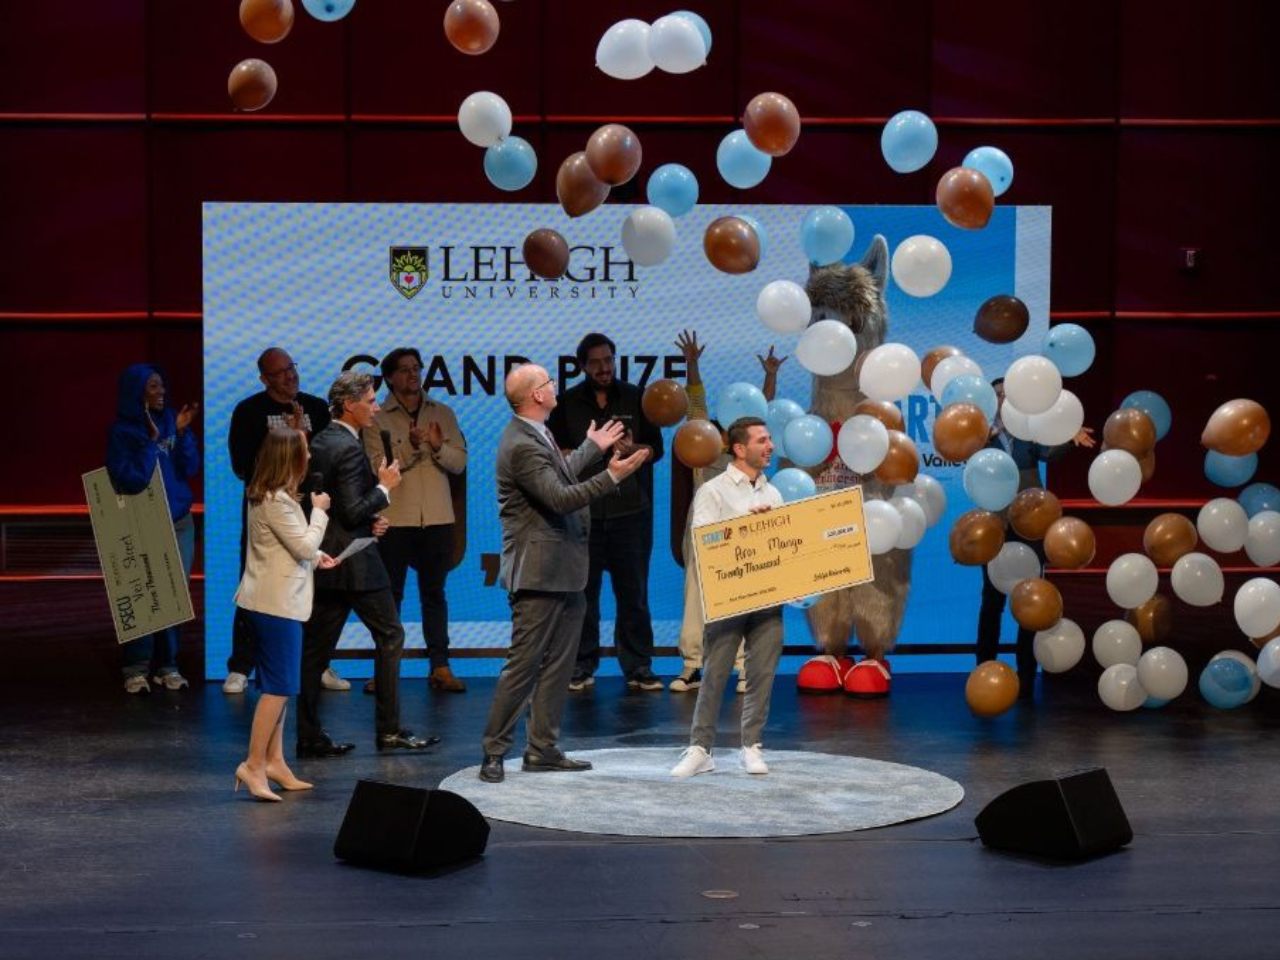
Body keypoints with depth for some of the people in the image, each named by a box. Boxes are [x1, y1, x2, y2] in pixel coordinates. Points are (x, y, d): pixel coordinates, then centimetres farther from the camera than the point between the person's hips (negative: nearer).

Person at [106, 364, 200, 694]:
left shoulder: (170, 420, 1)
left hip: (179, 522, 4)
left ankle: (167, 666, 13)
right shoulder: (122, 432, -9)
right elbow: (132, 481, -18)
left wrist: (182, 433, -13)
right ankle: (136, 669, 8)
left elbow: (190, 469, -1)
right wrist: (152, 440, -19)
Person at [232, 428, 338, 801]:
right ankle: (254, 765, -8)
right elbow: (304, 546, -15)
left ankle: (274, 760, 18)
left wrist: (315, 556, 13)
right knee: (279, 686, -9)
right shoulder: (276, 500, -19)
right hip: (276, 603, -11)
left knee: (278, 686, 14)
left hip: (273, 601, 11)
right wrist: (319, 511, -3)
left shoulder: (268, 496, 13)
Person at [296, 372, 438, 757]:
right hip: (353, 562, -9)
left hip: (323, 560, 9)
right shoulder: (349, 449, -17)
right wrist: (384, 487, -8)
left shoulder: (320, 442, 12)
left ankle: (309, 736, 8)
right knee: (390, 636, 3)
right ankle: (390, 730, 6)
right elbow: (353, 512, -21)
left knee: (315, 646, 7)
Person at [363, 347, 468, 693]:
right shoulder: (377, 419, 1)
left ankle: (440, 668, 9)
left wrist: (438, 446, -15)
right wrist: (411, 447, -23)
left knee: (434, 594, 7)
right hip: (394, 518, -2)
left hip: (437, 518, 2)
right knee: (390, 595, 4)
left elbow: (459, 462, 4)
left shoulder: (442, 414, 9)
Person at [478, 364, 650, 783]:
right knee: (523, 665, -5)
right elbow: (560, 498, -25)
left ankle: (543, 749, 20)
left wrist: (593, 446, 36)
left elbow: (560, 477, 26)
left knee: (557, 664, 13)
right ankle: (494, 752, 3)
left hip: (563, 573, 10)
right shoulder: (522, 445, -20)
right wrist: (611, 476, -28)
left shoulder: (536, 435, 12)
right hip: (539, 574, -10)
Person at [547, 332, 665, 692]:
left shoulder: (634, 398, 9)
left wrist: (632, 449, -12)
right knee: (583, 591, 2)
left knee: (633, 591, 1)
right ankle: (583, 665, 10)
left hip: (630, 510, 0)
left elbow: (656, 447, 10)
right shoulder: (567, 404, 8)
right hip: (582, 510, 0)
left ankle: (638, 666, 6)